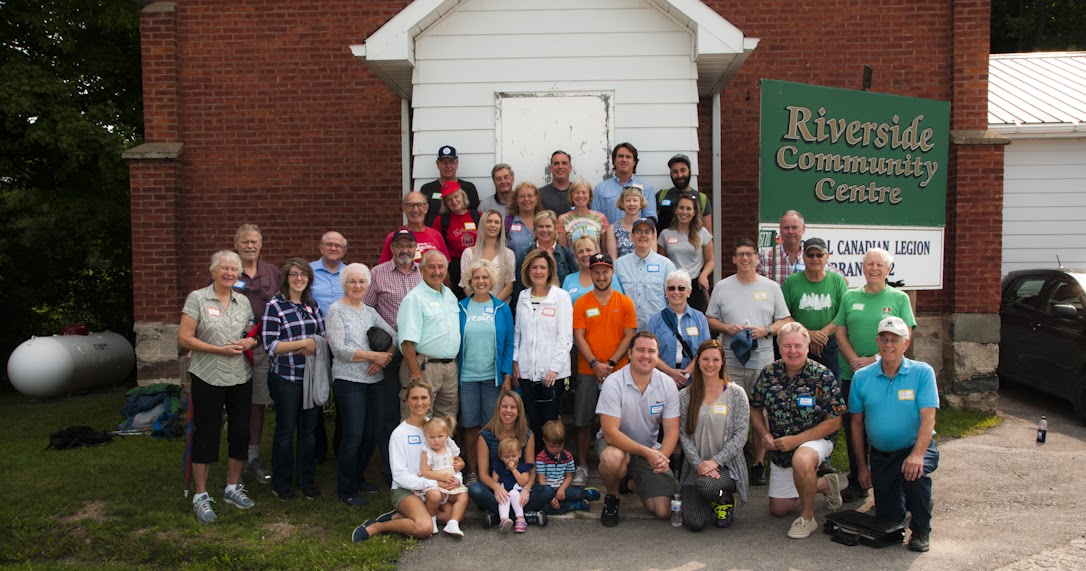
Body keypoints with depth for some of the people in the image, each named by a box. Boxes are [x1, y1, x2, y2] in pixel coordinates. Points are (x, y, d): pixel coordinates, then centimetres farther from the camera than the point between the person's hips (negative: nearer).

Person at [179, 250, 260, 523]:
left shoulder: (243, 302, 9)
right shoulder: (197, 298, -5)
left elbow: (253, 334, 19)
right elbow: (184, 339, -11)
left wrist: (250, 341, -5)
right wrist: (220, 350, -18)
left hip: (240, 378, 5)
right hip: (207, 378, -5)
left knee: (240, 433, 9)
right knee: (206, 435, 1)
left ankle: (233, 487, 26)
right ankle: (201, 496, 13)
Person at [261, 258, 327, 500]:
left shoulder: (312, 305, 10)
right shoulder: (275, 306, -7)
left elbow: (324, 336, 11)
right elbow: (270, 345, -13)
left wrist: (313, 345, -10)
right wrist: (304, 343, -16)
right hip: (286, 378, -5)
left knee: (309, 430, 10)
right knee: (286, 430, 5)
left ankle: (307, 481, 23)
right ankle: (281, 484, 19)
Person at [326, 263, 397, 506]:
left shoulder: (370, 311, 15)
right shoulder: (336, 310, -3)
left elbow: (395, 337, 11)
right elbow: (339, 349, -13)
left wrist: (386, 357, -9)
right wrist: (374, 356, -14)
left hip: (375, 380, 6)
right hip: (348, 381, -6)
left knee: (373, 433, 8)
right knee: (354, 435, -6)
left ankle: (359, 477, 29)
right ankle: (346, 491, 8)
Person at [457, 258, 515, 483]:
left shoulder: (502, 309, 4)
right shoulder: (461, 308, 4)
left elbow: (509, 344, 3)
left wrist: (507, 376, -3)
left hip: (494, 376, 0)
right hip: (467, 376, 0)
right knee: (470, 426, 5)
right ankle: (472, 472, 15)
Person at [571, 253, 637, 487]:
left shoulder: (625, 303, 5)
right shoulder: (581, 304, 4)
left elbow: (629, 336, 0)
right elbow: (579, 337, -1)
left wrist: (611, 363, -10)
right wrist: (595, 364, -13)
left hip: (618, 371, 0)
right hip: (587, 372, 0)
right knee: (583, 421, 2)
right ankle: (582, 466, 13)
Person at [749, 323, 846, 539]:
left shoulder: (822, 376, -18)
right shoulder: (769, 373, -7)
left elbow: (834, 421, -18)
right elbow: (755, 408, 6)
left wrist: (796, 440, -23)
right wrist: (764, 434, -12)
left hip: (816, 439, -5)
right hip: (780, 448, 5)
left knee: (801, 459, -41)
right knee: (778, 509, 12)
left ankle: (807, 518, -17)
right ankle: (825, 484, 36)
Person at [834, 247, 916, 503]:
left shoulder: (899, 298, 3)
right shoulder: (850, 297, 10)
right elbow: (840, 332, 7)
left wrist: (874, 359, -14)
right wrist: (855, 361, -8)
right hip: (852, 374, 3)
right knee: (853, 429, 7)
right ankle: (857, 483, 19)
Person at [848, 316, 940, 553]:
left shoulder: (922, 372, -10)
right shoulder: (861, 377, -2)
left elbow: (928, 418, -18)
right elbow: (857, 423, 4)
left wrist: (917, 455, -32)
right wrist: (862, 466, 3)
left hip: (915, 447, -3)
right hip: (881, 455, 3)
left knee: (915, 472, -36)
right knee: (887, 521, 2)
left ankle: (921, 530, -9)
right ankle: (903, 497, 39)